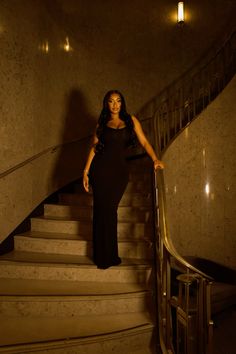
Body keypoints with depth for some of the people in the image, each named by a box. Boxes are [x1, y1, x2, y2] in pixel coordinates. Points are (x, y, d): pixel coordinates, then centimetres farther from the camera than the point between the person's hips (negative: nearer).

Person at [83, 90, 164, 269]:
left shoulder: (131, 120, 9)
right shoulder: (102, 123, 10)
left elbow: (144, 141, 1)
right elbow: (94, 147, 5)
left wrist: (155, 159, -16)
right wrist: (86, 171, -2)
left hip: (121, 170, 0)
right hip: (101, 169, 0)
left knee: (111, 210, 3)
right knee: (102, 209, 1)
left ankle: (110, 255, 19)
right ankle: (103, 256, 14)